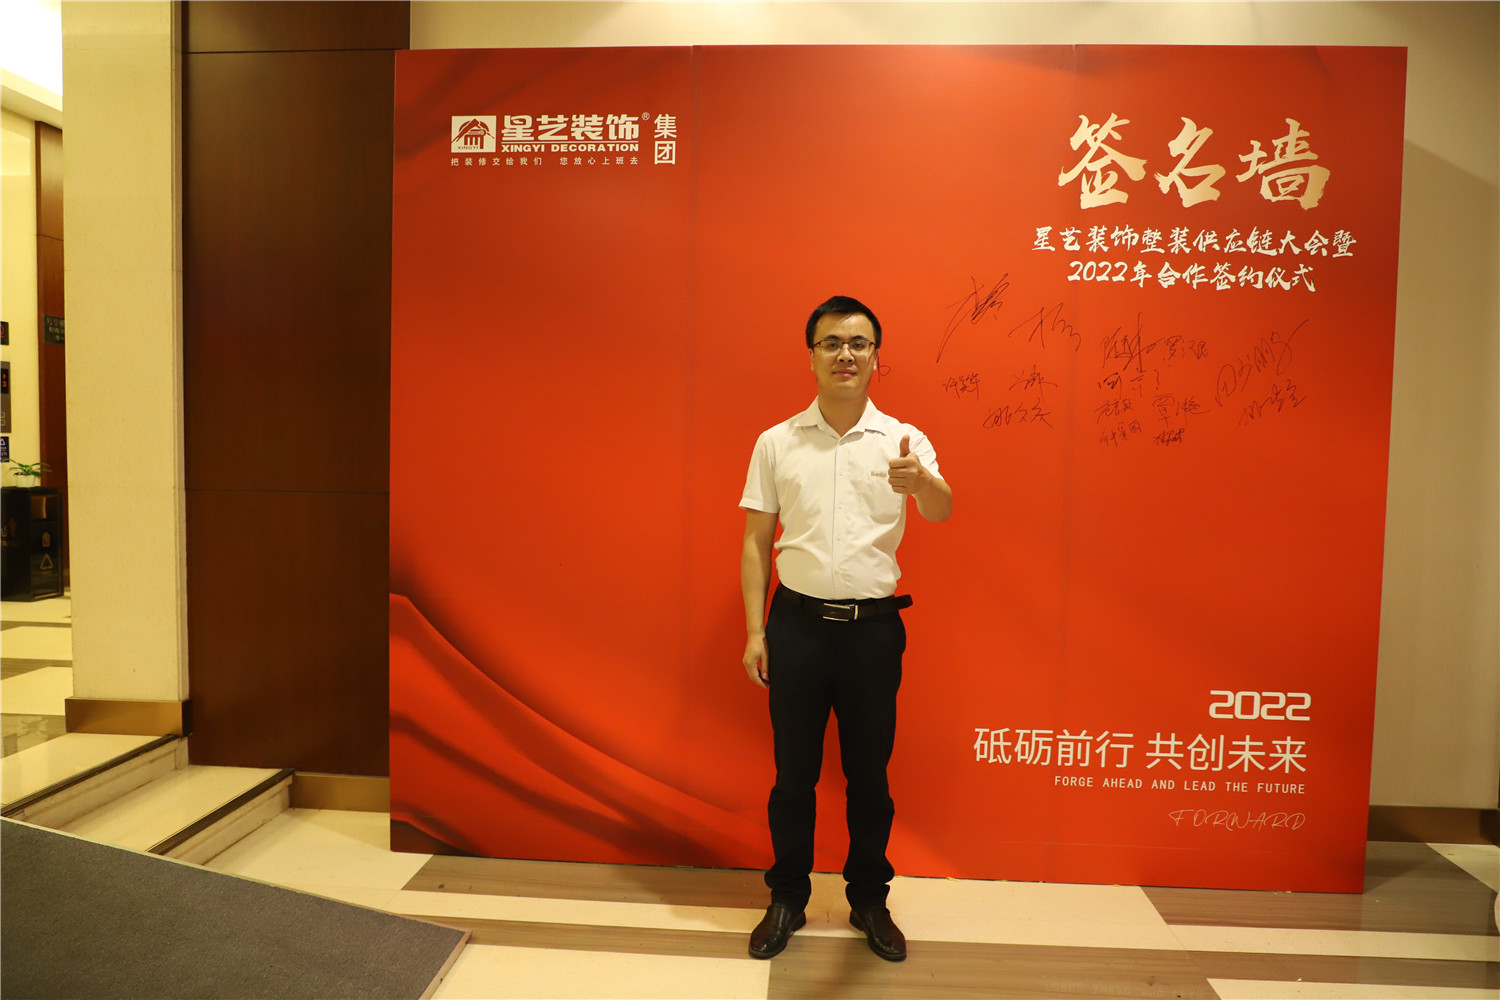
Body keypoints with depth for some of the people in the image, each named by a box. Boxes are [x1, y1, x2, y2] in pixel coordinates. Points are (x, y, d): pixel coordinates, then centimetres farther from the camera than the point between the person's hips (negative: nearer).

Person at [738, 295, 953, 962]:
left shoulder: (903, 440, 0)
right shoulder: (777, 443, 3)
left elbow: (942, 511, -18)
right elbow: (756, 539, 4)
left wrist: (918, 481, -42)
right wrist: (754, 631, -2)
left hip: (874, 627, 0)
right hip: (797, 623, 1)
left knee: (869, 774, 12)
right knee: (793, 771, 11)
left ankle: (869, 900, 33)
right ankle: (787, 899, 31)